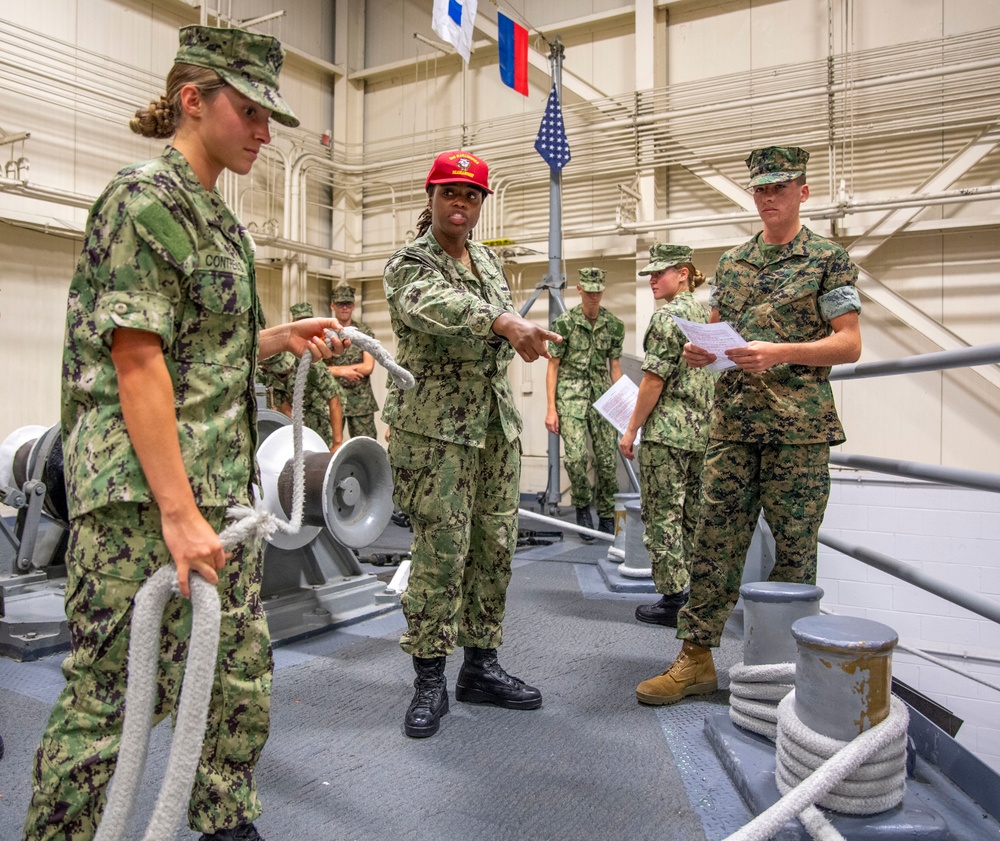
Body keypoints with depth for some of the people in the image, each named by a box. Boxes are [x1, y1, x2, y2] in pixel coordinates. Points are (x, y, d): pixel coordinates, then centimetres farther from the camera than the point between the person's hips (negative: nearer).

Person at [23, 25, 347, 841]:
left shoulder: (214, 213, 17)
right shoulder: (146, 196, -10)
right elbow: (137, 358, -18)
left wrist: (277, 338, 9)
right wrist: (178, 509, -22)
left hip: (224, 490, 9)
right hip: (142, 497, -9)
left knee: (241, 676, 15)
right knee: (110, 692, 1)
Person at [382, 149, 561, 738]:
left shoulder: (490, 259, 15)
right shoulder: (408, 264, -7)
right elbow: (434, 305, -31)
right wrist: (503, 321, -46)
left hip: (498, 425, 7)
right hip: (435, 429, -7)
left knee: (494, 548, 9)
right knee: (441, 552, -5)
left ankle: (482, 666, 22)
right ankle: (430, 679, 10)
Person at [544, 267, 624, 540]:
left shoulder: (614, 325, 5)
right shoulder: (565, 322, -4)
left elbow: (615, 366, 11)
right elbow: (553, 366, -2)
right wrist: (551, 408, -7)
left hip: (602, 396, 3)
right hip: (571, 396, -3)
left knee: (607, 460, 1)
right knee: (576, 456, -17)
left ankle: (607, 517, 18)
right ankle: (582, 506, 8)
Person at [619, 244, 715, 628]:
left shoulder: (667, 316, -11)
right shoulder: (706, 315, 15)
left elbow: (654, 379, -16)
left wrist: (632, 429, -10)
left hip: (666, 431, -9)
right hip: (702, 432, 9)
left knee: (662, 516, -2)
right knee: (693, 513, 14)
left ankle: (672, 601, 2)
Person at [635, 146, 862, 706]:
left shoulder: (829, 259, 1)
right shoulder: (732, 263, 16)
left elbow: (850, 344, -5)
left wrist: (780, 353, -20)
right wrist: (699, 351, -3)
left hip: (800, 429, -4)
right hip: (733, 427, 4)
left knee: (795, 552, 4)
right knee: (716, 541, 4)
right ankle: (697, 659, 13)